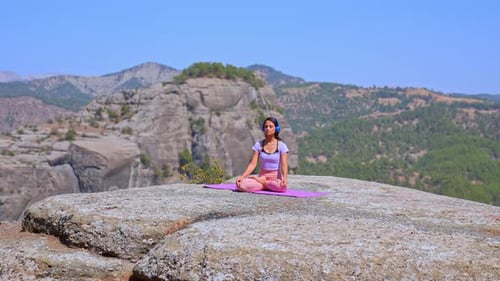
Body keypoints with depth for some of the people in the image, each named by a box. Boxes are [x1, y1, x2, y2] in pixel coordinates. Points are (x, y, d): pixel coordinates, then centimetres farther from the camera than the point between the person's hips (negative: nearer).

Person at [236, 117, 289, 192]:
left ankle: (261, 181, -9)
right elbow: (252, 164, -1)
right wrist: (242, 177, -16)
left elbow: (284, 165, -10)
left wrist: (284, 178, -30)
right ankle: (270, 185, -9)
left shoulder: (281, 146, -1)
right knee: (241, 185, -28)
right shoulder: (259, 145, 4)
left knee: (282, 187, -40)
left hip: (276, 177, -1)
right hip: (262, 175, 1)